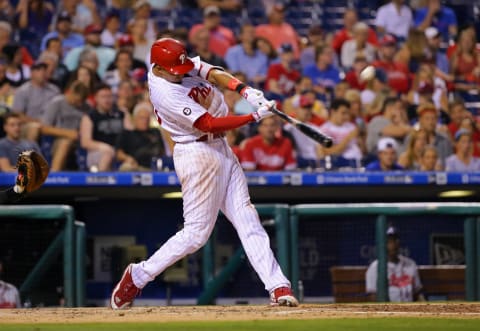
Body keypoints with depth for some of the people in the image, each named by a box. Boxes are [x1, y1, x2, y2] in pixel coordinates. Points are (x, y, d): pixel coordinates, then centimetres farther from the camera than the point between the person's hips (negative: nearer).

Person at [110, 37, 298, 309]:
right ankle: (138, 276, 9)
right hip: (198, 154, -9)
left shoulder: (182, 64, 3)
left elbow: (215, 75, -3)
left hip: (221, 149, 9)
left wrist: (246, 90, -21)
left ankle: (279, 287, -3)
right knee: (197, 233, -5)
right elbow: (210, 124, -24)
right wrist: (255, 117, -25)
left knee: (247, 220, 2)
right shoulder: (165, 93, -22)